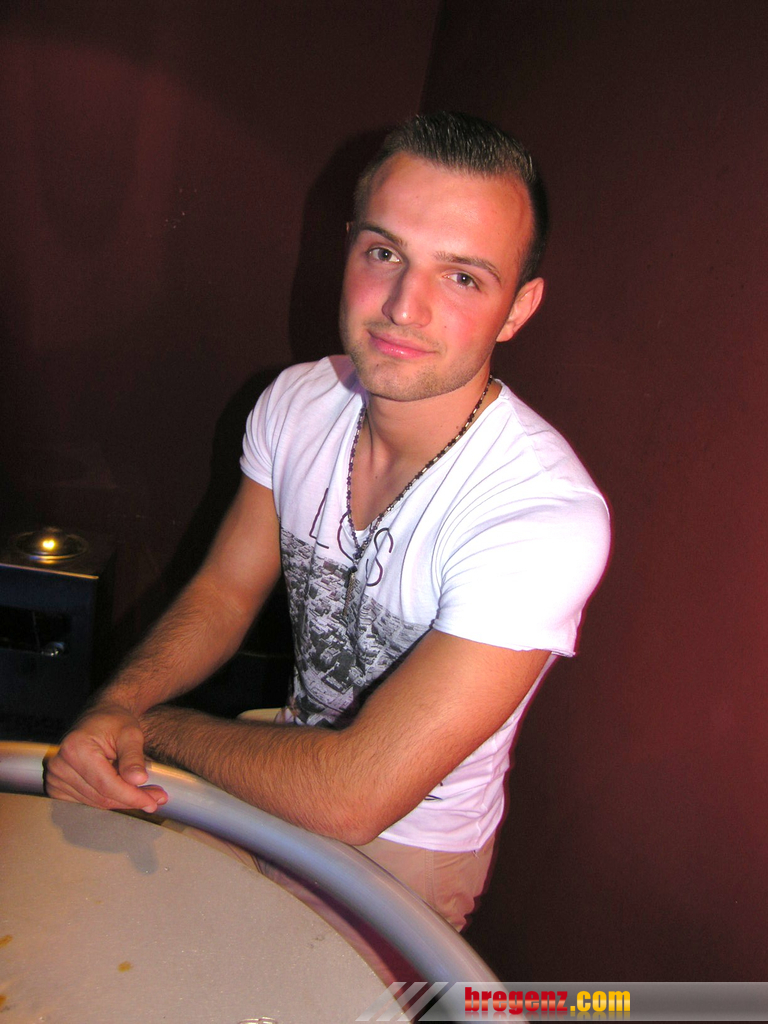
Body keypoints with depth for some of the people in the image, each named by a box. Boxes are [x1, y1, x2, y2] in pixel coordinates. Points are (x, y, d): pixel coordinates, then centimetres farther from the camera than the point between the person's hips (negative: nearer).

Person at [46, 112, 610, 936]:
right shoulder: (297, 403, -12)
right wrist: (117, 705, -19)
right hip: (294, 768, 5)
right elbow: (225, 592, -1)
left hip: (407, 854, -4)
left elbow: (354, 794, -33)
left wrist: (152, 727, -19)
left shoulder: (548, 516, -35)